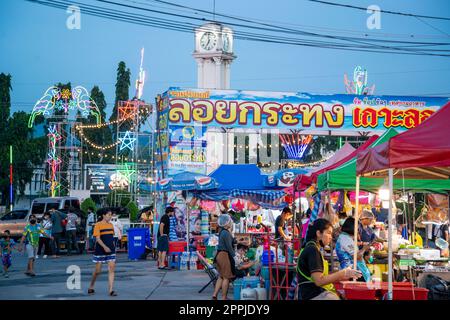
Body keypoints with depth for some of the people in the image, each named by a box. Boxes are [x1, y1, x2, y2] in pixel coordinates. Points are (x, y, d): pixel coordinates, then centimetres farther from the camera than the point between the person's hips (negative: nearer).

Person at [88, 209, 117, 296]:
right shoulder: (98, 225, -8)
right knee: (97, 271, 3)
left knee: (111, 269, -6)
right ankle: (91, 287, 25)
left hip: (110, 250, 5)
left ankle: (111, 290, -7)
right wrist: (105, 247, -26)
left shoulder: (111, 225, 10)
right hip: (100, 251, -5)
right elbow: (98, 238, -15)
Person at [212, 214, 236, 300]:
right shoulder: (226, 233, -17)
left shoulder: (222, 232, 12)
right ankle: (224, 297, 4)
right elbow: (229, 247, -18)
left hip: (219, 255, 10)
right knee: (226, 277, -1)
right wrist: (234, 256, -12)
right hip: (225, 255, -10)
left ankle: (215, 294, 14)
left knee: (221, 277, 17)